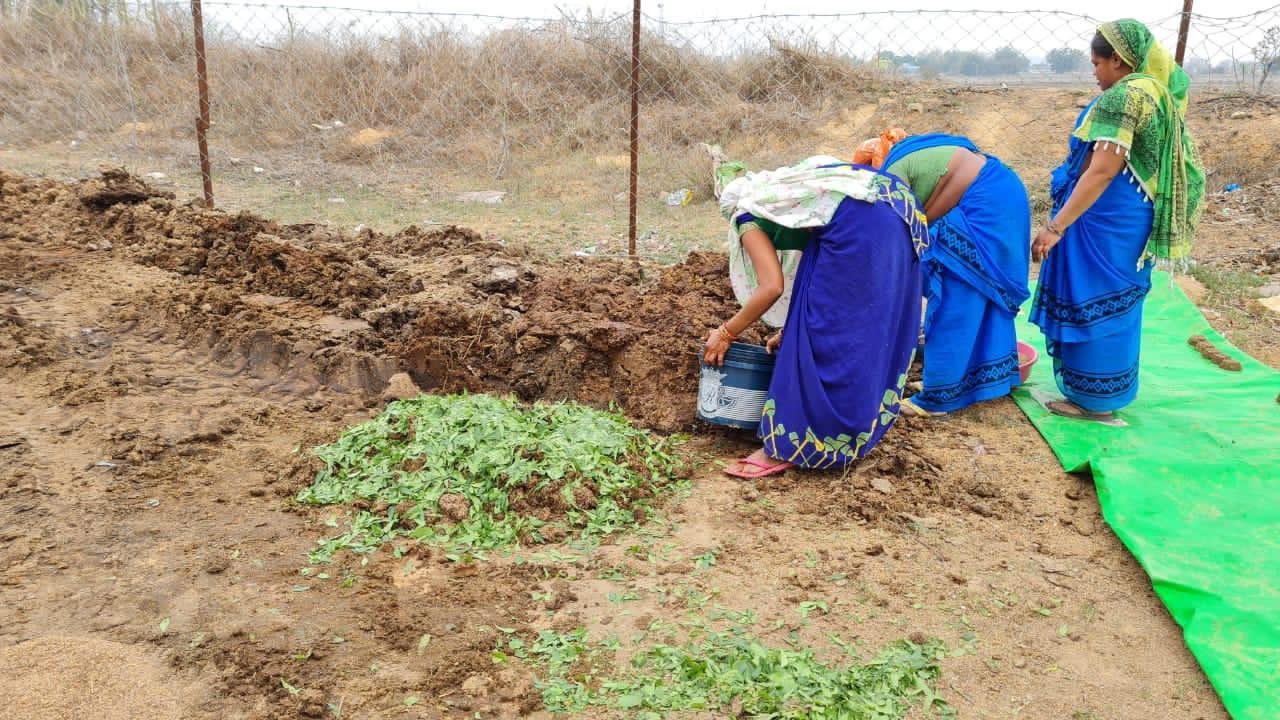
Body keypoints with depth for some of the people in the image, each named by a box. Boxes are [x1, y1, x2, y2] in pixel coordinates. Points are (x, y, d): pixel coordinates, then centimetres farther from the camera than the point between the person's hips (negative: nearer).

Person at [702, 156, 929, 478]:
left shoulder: (749, 215, 13)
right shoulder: (784, 191, 35)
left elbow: (772, 287, -2)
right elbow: (825, 285, 30)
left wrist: (726, 333, 11)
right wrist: (790, 329, 35)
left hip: (859, 225, -9)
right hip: (896, 206, 9)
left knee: (826, 331, -2)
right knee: (867, 330, 18)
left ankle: (788, 446, 6)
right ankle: (858, 429, 29)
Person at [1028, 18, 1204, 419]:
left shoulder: (1122, 97, -18)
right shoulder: (1162, 93, 10)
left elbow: (1102, 170, -25)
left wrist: (1056, 226, -26)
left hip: (1106, 219, -10)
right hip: (1135, 217, 10)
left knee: (1093, 301, 1)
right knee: (1116, 302, 18)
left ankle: (1094, 398, 11)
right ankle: (1110, 390, 31)